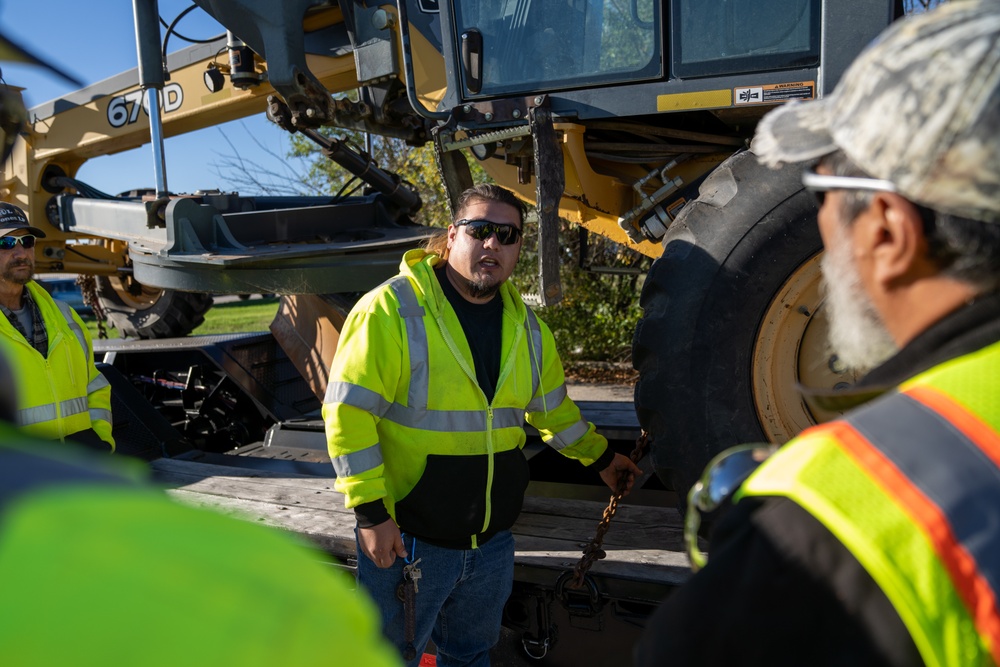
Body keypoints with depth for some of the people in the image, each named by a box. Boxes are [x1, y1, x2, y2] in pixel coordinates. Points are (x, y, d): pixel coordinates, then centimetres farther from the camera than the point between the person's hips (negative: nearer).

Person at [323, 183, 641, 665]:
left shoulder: (526, 325, 5)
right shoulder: (391, 309, -16)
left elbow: (552, 409, 20)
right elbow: (348, 412, -17)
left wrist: (599, 456, 26)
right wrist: (371, 511, -19)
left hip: (492, 540, 6)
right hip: (405, 539, -5)